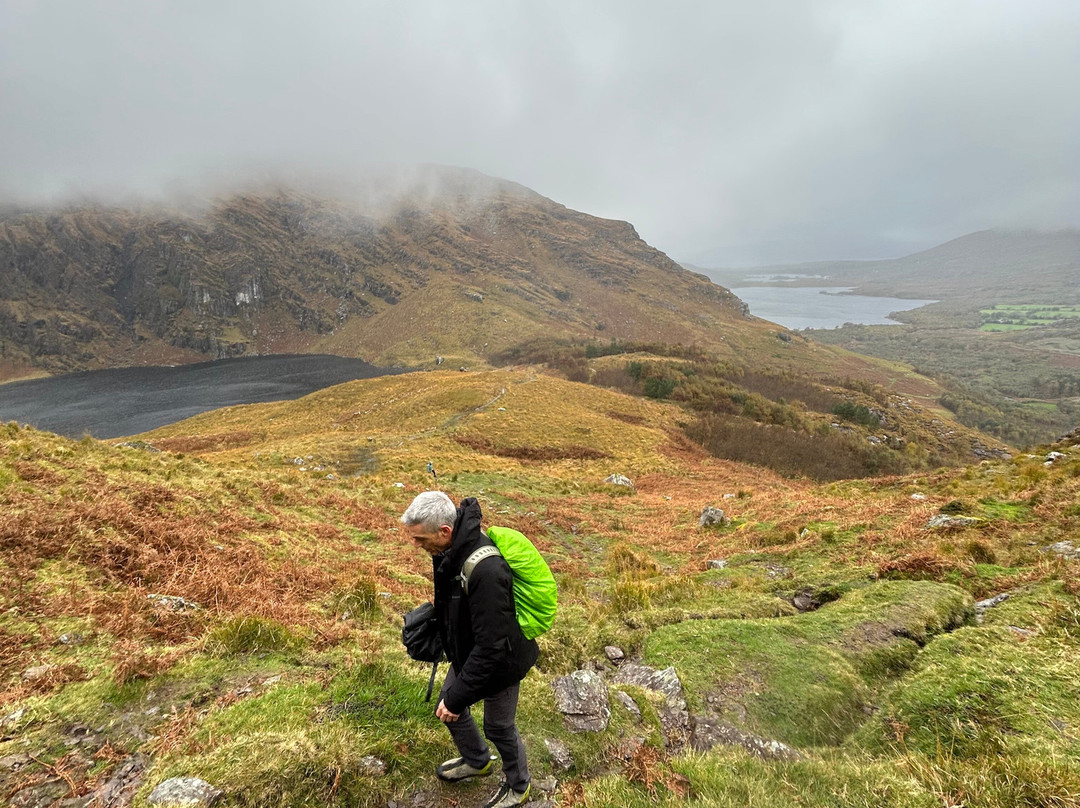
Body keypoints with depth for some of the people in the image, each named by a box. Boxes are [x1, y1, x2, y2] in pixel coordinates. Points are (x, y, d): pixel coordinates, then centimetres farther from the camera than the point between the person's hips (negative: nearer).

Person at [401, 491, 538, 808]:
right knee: (449, 707, 24)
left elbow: (491, 648, -35)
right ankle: (477, 761, 53)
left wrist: (456, 697, -26)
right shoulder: (450, 549, -14)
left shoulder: (486, 571, -41)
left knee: (498, 727, 15)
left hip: (500, 661, -8)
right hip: (467, 652, 8)